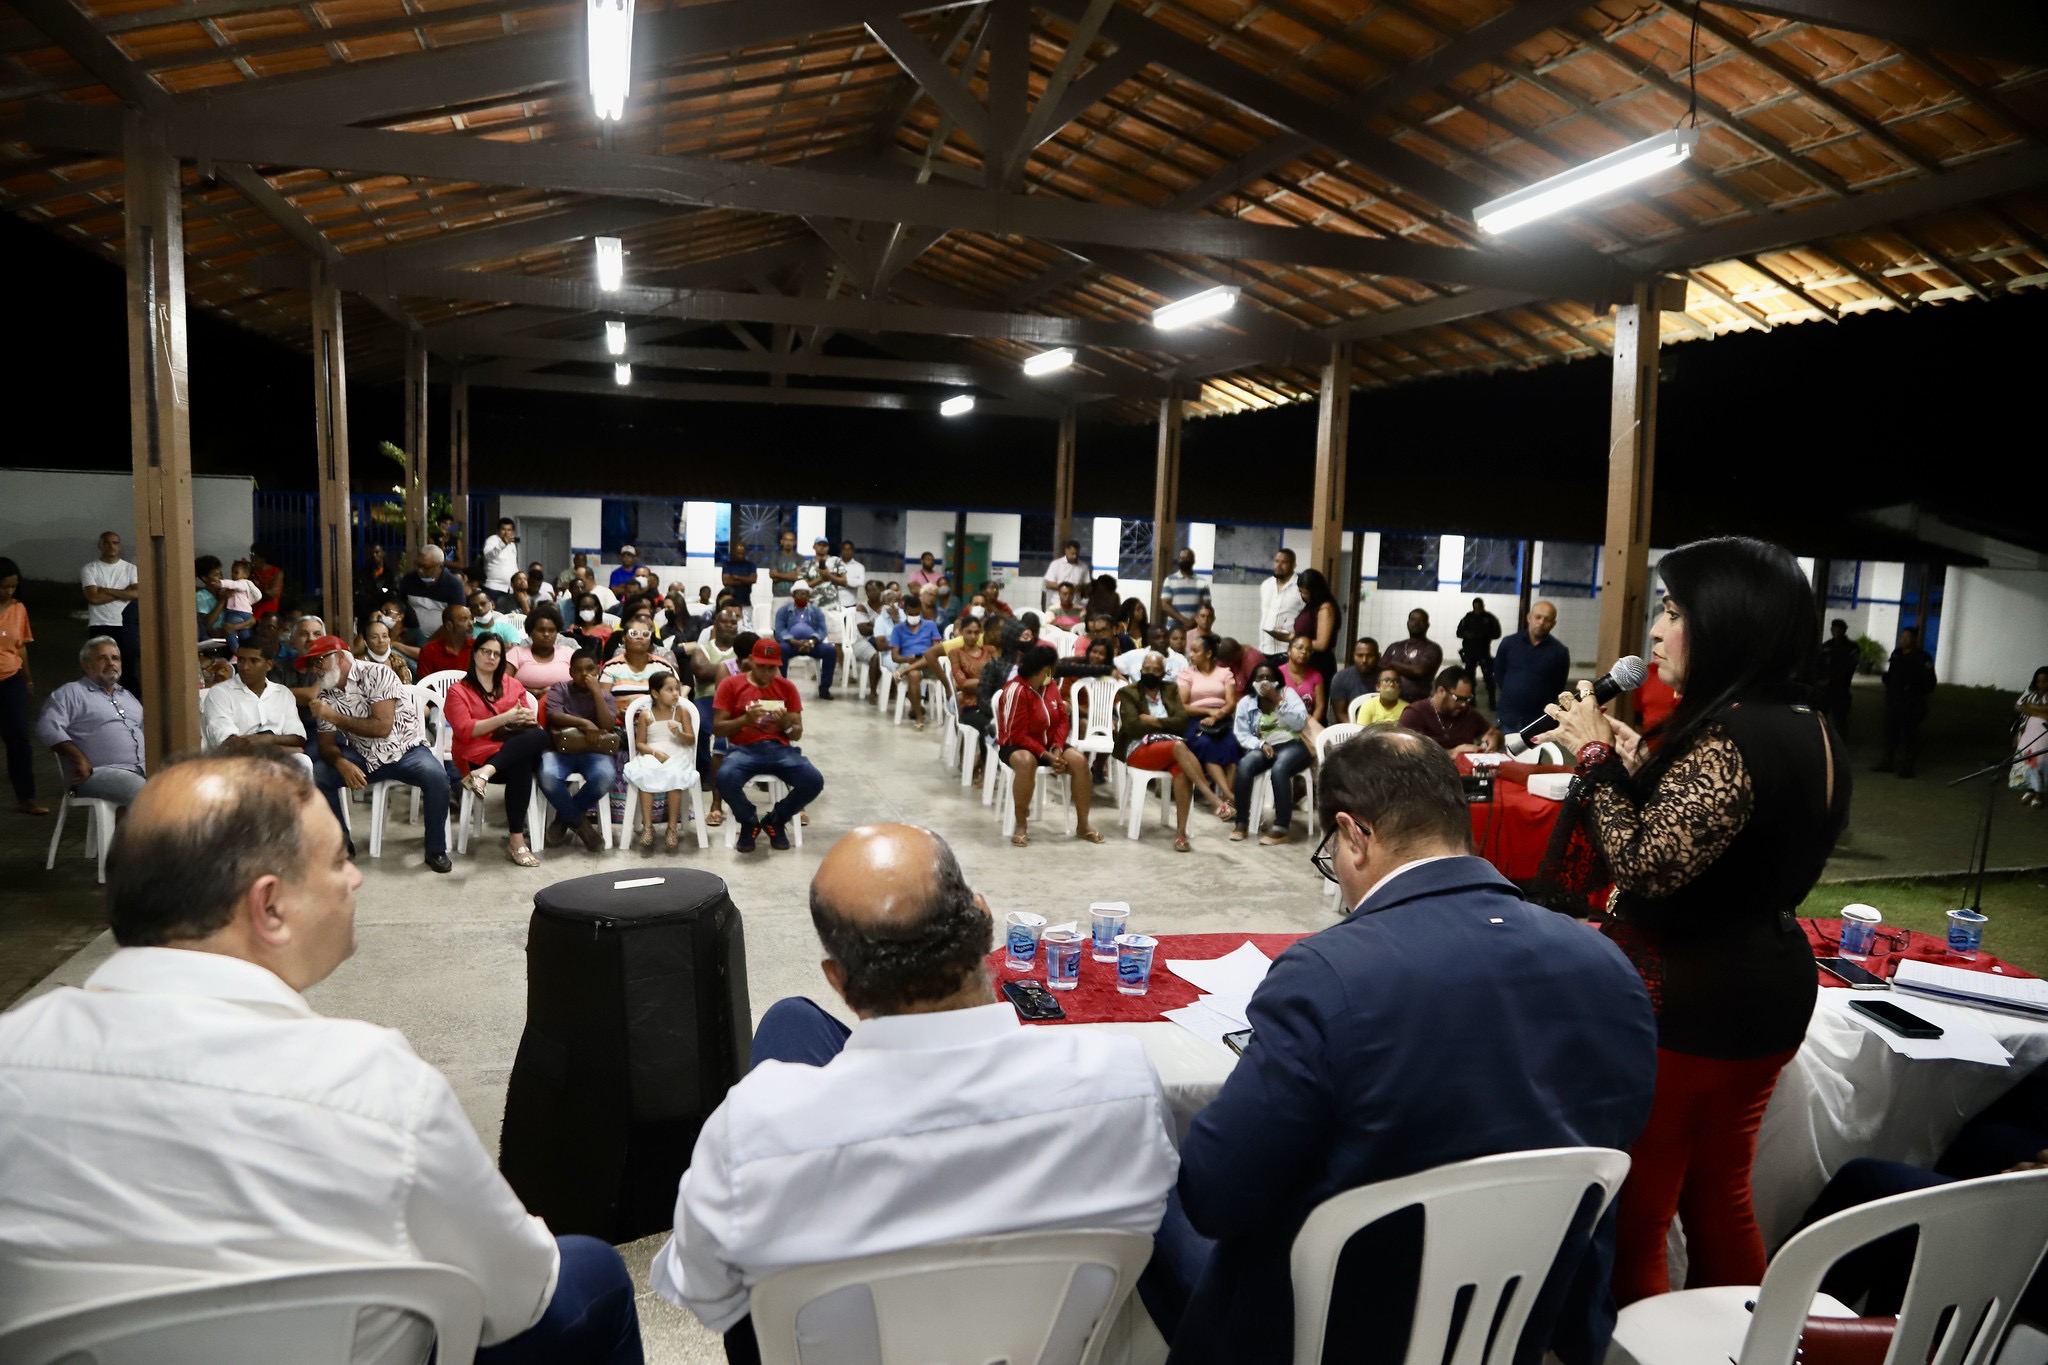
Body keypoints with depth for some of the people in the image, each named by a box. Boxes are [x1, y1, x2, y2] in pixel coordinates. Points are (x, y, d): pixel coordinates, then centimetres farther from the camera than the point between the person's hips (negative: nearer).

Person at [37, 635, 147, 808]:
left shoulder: (128, 696, 30)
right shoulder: (70, 693, 7)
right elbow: (47, 728, -7)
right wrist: (80, 759, -15)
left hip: (140, 771, 6)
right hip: (97, 773, -6)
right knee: (141, 791, -35)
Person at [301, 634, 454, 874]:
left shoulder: (376, 674, -15)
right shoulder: (325, 696, 1)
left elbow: (382, 727, -23)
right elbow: (327, 744, 0)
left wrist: (334, 716, -22)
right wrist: (341, 763, -23)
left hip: (404, 750, -5)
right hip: (363, 756, 5)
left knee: (435, 776, -33)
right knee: (317, 775, -18)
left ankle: (436, 850, -16)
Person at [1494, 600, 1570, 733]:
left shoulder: (1560, 652, -6)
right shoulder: (1509, 643, 0)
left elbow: (1558, 687, 2)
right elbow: (1498, 673, 12)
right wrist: (1511, 693, 9)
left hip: (1538, 722, -2)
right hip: (1506, 718, 2)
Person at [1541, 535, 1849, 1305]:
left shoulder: (1730, 741, -23)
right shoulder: (1812, 733, 7)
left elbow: (1645, 867, -27)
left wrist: (1598, 759, -19)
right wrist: (1637, 762, 8)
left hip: (1686, 1001, -10)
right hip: (1768, 988, 10)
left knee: (1634, 1212, 4)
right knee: (1718, 1195, 24)